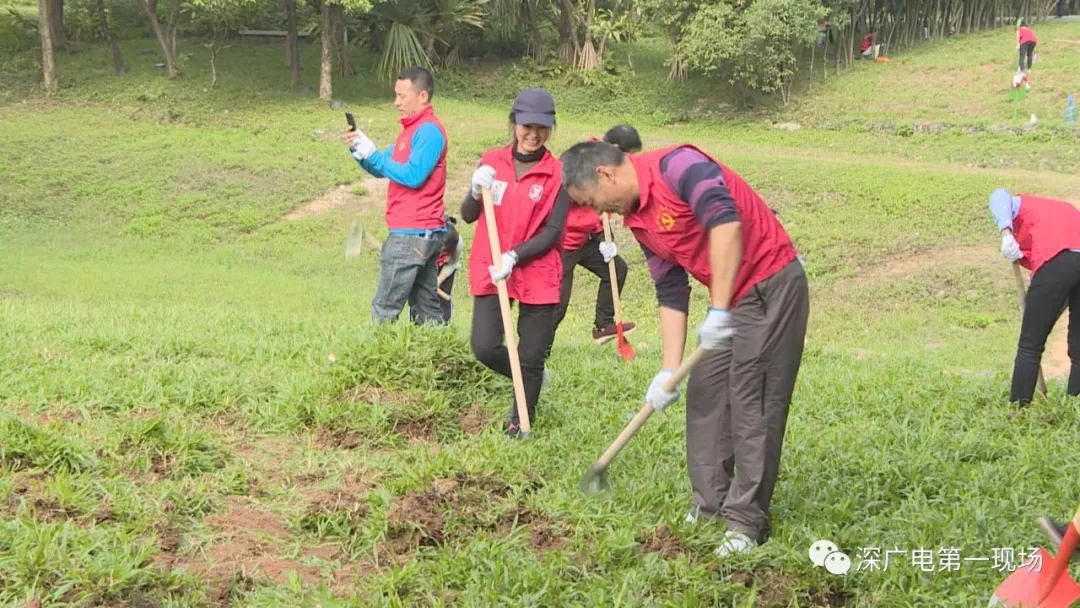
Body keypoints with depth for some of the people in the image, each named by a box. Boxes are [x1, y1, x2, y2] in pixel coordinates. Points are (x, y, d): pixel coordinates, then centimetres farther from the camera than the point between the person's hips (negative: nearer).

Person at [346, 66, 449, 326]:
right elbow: (381, 169, 18)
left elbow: (413, 176, -21)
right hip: (425, 233, 10)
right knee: (427, 310, 10)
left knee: (384, 309, -9)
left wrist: (372, 153, -15)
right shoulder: (412, 129, 19)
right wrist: (360, 151, -1)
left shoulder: (429, 131, -12)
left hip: (411, 234, -10)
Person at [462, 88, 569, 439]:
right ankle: (531, 381, 24)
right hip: (490, 272, 2)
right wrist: (477, 192, -16)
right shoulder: (492, 162, 4)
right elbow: (468, 216, 5)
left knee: (531, 357, 3)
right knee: (484, 347, -7)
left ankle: (520, 425, 24)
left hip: (538, 275, -2)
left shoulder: (557, 173, -4)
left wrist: (515, 257, -20)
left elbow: (552, 232, -8)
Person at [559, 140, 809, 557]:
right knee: (704, 395, 9)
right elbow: (671, 295, 11)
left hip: (772, 285, -9)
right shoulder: (637, 221, 9)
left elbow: (726, 222, -33)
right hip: (731, 302, 9)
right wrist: (669, 370, 4)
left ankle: (746, 521, -1)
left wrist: (719, 311, -34)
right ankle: (709, 504, 19)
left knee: (753, 404, -7)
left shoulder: (676, 166, -19)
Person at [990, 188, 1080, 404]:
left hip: (1056, 262, -5)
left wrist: (1006, 233, -16)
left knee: (1030, 346, 4)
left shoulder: (1020, 205, 23)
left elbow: (1000, 195, -1)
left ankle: (1018, 408, 5)